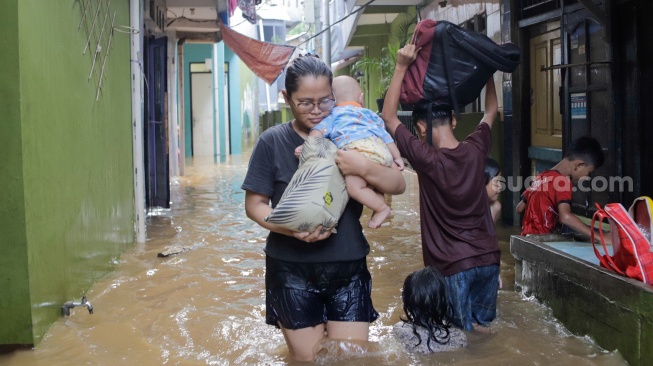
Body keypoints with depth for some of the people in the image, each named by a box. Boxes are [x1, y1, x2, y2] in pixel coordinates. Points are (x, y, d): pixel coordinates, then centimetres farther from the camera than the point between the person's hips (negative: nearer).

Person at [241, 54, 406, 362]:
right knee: (307, 358, 7)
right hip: (292, 270, -1)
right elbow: (254, 205, -3)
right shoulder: (272, 141, -4)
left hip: (348, 267, 2)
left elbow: (398, 185, -3)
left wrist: (364, 167, -24)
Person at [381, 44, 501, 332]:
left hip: (453, 264, -5)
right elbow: (491, 111, 17)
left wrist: (401, 67, -7)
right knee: (483, 328, 18)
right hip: (488, 258, 5)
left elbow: (388, 117, -6)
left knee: (466, 334, 6)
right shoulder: (475, 150, -3)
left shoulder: (427, 159, -14)